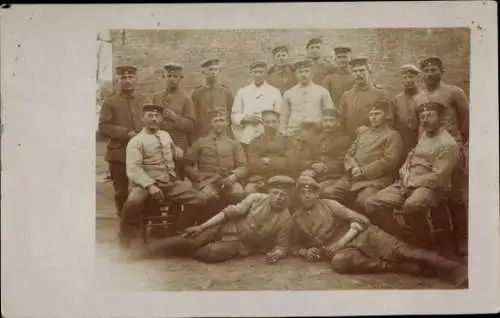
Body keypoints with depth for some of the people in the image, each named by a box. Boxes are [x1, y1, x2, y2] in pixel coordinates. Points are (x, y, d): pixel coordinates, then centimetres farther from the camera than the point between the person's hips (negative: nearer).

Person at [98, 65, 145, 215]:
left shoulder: (143, 101, 13)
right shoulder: (110, 102, 2)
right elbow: (103, 127, -6)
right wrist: (126, 133, -14)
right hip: (118, 153, -2)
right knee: (121, 191, 4)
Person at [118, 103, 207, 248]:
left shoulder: (166, 135, 17)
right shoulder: (136, 141, -2)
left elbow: (176, 153, 35)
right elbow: (133, 169, -14)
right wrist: (150, 185, -26)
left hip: (172, 183, 5)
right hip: (147, 184, -5)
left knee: (201, 199, -9)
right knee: (132, 202, -36)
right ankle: (125, 243, -13)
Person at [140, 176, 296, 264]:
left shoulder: (285, 219, -10)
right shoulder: (256, 198, -8)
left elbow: (281, 246, -2)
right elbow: (230, 213, -9)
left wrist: (275, 254, -28)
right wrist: (201, 227, -13)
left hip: (242, 244, -1)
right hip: (227, 228, 1)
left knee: (211, 253, -27)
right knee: (191, 241, -18)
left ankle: (178, 252, -3)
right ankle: (151, 250, -8)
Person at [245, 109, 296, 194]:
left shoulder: (286, 141, 11)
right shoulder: (255, 142, 10)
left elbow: (290, 164, 0)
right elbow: (252, 166, -3)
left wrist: (269, 161, -7)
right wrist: (279, 163, -7)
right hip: (259, 180, 0)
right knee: (248, 190, -30)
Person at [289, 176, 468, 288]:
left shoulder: (329, 205, 6)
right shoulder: (296, 219, 13)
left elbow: (360, 220, 0)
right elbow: (293, 247, 20)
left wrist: (341, 242, -12)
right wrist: (305, 252, -4)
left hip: (360, 236, 0)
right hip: (340, 251, 0)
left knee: (398, 250, -26)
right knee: (339, 262, -38)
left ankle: (457, 272, -36)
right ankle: (406, 268, -34)